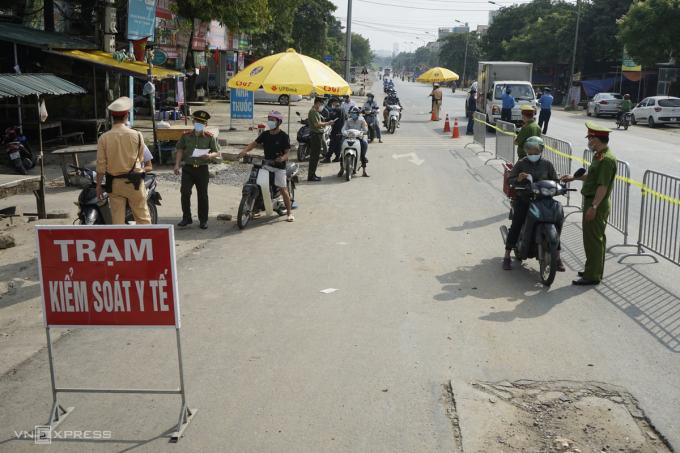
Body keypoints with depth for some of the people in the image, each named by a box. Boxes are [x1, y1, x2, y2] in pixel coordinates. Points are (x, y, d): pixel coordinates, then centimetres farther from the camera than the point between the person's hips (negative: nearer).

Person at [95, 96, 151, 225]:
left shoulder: (104, 138, -6)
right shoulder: (137, 135, -8)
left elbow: (101, 165, -5)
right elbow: (141, 159, 4)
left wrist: (98, 185, 5)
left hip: (114, 183, 2)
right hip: (134, 181, -1)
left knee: (117, 220, 8)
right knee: (142, 218, 6)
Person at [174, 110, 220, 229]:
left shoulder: (210, 137, 0)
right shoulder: (186, 136, 5)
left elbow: (217, 152, 1)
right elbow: (180, 150, 11)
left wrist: (210, 155, -21)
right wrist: (177, 164, 1)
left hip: (202, 169, -1)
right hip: (188, 168, 1)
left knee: (202, 195, 6)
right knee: (185, 192, -8)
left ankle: (203, 220, 17)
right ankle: (186, 218, 6)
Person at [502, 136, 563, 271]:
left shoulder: (547, 164, 6)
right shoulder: (521, 163, 2)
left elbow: (555, 180, 11)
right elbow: (510, 179, -1)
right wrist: (518, 179, -21)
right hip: (523, 199, -1)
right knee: (516, 226, -11)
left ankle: (557, 257, 6)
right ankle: (507, 256, 0)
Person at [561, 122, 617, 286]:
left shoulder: (607, 159, -20)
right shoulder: (600, 156, 13)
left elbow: (603, 186, -25)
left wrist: (594, 206, -27)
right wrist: (573, 178, 30)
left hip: (597, 204, -11)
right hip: (592, 201, 11)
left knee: (593, 239, -6)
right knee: (596, 238, 17)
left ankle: (592, 276, -1)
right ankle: (594, 271, 28)